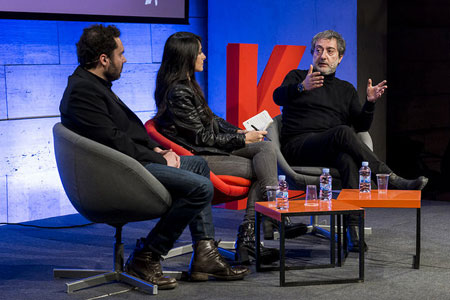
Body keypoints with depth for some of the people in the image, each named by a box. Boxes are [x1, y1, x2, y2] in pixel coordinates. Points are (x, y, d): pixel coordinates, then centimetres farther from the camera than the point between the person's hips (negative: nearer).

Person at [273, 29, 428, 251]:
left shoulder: (346, 89, 26)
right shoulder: (297, 77, 17)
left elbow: (361, 126, 16)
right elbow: (278, 97, -7)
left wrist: (370, 103, -4)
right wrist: (302, 87, -28)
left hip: (333, 151, 3)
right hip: (297, 146, -3)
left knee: (347, 157, -37)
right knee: (343, 132, -34)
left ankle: (353, 228, -49)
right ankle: (392, 180, -38)